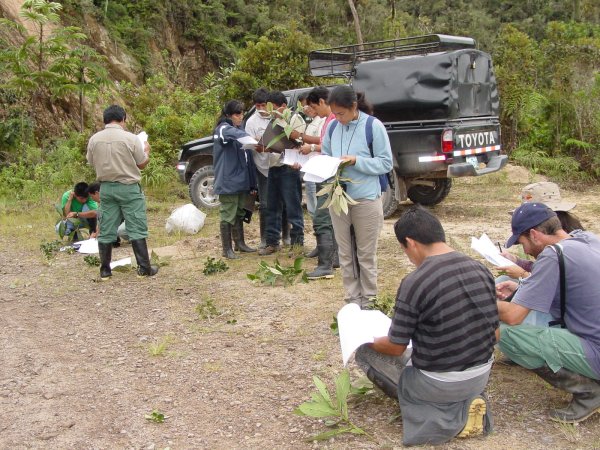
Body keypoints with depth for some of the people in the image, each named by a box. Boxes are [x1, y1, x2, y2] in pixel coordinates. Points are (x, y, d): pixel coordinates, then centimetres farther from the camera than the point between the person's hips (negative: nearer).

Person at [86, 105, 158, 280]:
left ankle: (105, 270, 14)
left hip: (106, 188, 4)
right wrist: (147, 150, 17)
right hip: (128, 187, -3)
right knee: (136, 229, 3)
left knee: (106, 230, 9)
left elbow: (92, 162, 11)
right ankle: (144, 268, 6)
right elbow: (142, 164, -2)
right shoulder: (130, 138, -11)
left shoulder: (94, 139, -1)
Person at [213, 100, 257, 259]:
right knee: (228, 215, -2)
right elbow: (238, 135, -34)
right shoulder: (223, 129, -10)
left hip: (241, 180, 8)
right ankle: (227, 249, 5)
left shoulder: (239, 129, 16)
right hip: (228, 181, -8)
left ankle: (240, 243, 28)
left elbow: (247, 156, 17)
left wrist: (252, 181, 13)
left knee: (239, 213, 17)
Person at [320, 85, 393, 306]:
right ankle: (352, 298, 24)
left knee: (366, 254, 8)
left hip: (366, 199, -4)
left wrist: (356, 161, -20)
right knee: (345, 253, 12)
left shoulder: (374, 126, -10)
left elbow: (386, 163, -9)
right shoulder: (332, 127, 3)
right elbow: (325, 156, 14)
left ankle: (368, 301, 21)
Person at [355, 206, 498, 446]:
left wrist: (369, 340, 10)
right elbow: (494, 334, 6)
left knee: (365, 352, 12)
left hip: (439, 384, -7)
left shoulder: (414, 283, -23)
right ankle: (466, 399, 10)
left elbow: (396, 347, -12)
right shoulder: (481, 269, -4)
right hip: (482, 377, 7)